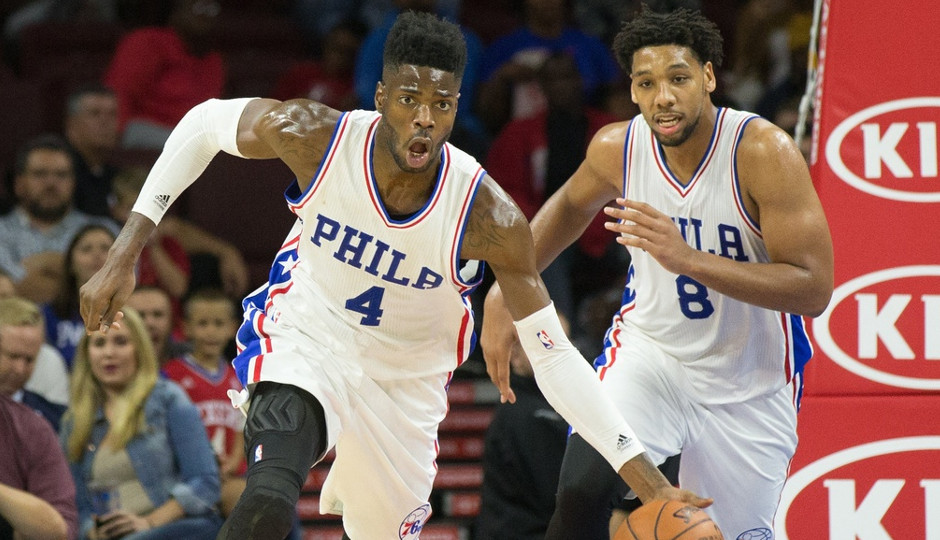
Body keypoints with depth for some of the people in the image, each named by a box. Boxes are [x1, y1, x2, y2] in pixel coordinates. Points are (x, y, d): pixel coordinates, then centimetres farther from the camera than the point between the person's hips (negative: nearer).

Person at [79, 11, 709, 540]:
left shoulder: (489, 217, -28)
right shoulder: (314, 136, -27)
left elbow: (555, 357, -21)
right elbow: (205, 123, -6)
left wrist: (652, 486, -26)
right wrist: (126, 252, -10)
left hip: (407, 379, 2)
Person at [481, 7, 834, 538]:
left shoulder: (764, 152, -24)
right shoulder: (618, 147, -10)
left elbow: (815, 288, -28)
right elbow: (571, 204, 16)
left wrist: (686, 258, -36)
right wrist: (504, 293, 8)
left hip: (748, 384, -2)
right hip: (649, 349, 2)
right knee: (583, 490, -23)